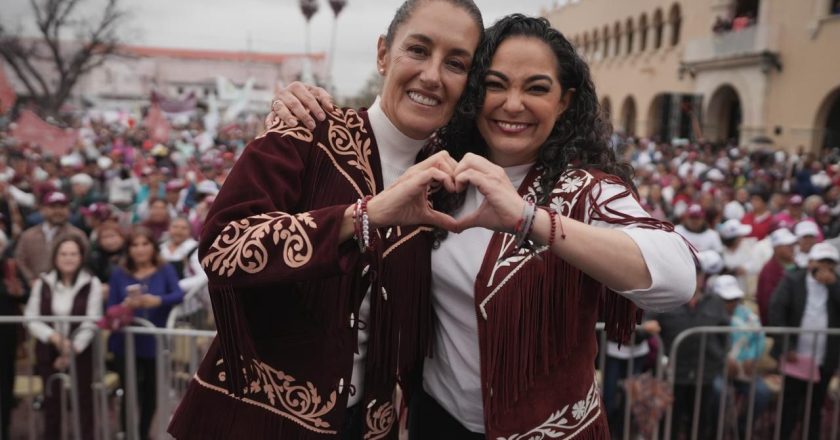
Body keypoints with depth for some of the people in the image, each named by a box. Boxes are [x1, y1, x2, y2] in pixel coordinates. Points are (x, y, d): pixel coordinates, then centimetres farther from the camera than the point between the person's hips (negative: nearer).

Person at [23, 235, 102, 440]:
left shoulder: (92, 284, -8)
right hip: (48, 350, 2)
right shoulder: (42, 283, -1)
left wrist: (72, 350, -16)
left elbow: (91, 323, -11)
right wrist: (54, 337, -17)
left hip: (80, 351, -2)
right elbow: (31, 318, -3)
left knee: (84, 400, 4)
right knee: (51, 400, 10)